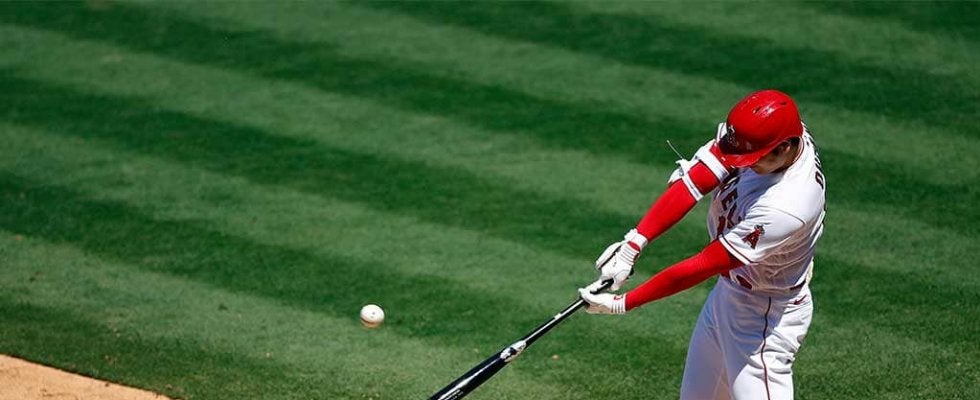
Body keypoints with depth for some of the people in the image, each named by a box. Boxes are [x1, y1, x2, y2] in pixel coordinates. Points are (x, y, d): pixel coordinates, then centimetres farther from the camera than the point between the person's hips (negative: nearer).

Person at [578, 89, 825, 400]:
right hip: (727, 291, 9)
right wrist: (634, 242, -30)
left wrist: (623, 303, -27)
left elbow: (703, 266, -32)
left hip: (764, 319, -9)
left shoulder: (787, 207, -37)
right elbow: (692, 183, -19)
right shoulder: (760, 136, -17)